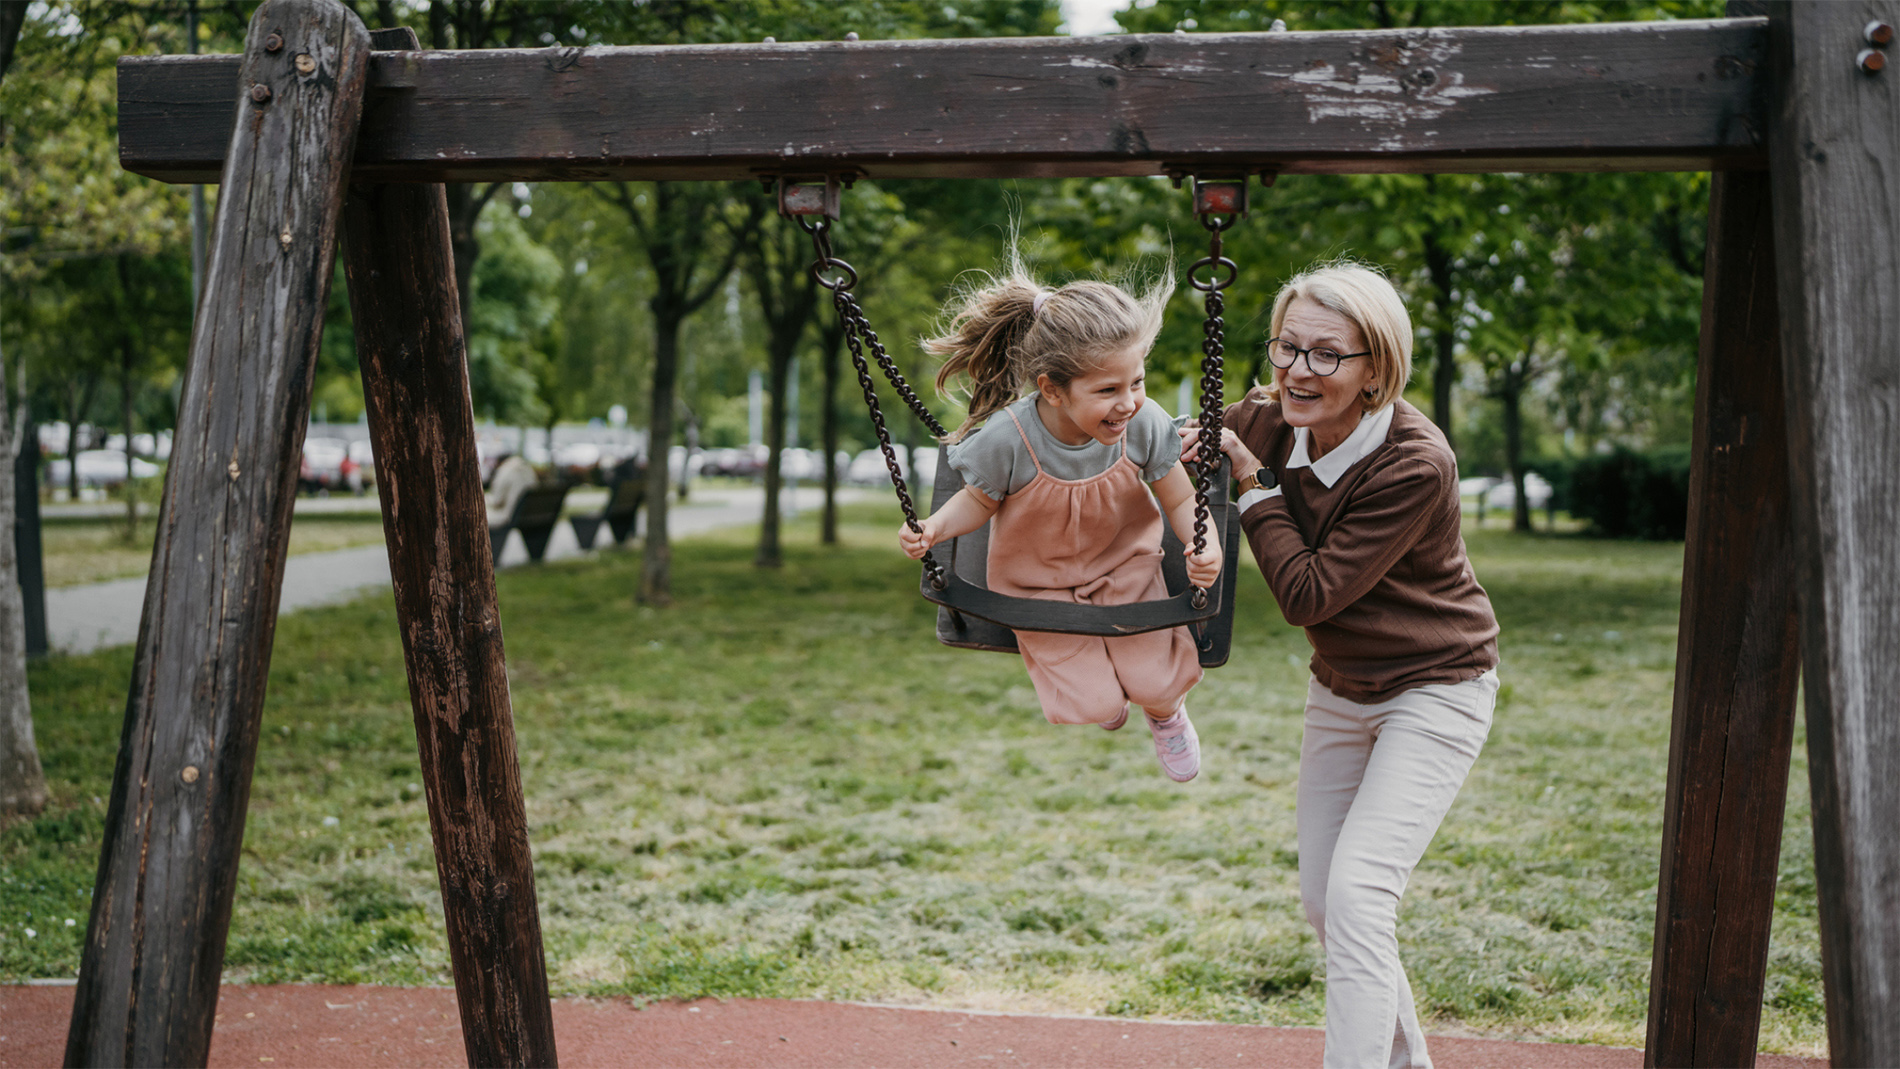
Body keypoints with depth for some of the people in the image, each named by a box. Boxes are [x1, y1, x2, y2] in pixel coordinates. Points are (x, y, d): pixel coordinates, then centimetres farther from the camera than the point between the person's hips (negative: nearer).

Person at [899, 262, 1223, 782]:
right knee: (1096, 709, -9)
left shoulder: (1146, 424, -24)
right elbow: (980, 501, -9)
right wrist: (936, 526, -27)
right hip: (1040, 583, -2)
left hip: (1124, 566, 2)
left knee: (1156, 685, -6)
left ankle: (1166, 713, 36)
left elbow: (1182, 500, -10)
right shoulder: (1006, 438, -31)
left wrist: (1206, 548, -29)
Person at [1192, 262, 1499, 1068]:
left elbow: (1309, 595, -27)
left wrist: (1253, 482, -24)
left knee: (1357, 895, -19)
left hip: (1434, 692, -7)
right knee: (1321, 902, 13)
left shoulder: (1416, 465, -30)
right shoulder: (1271, 421, -11)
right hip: (1340, 690, 7)